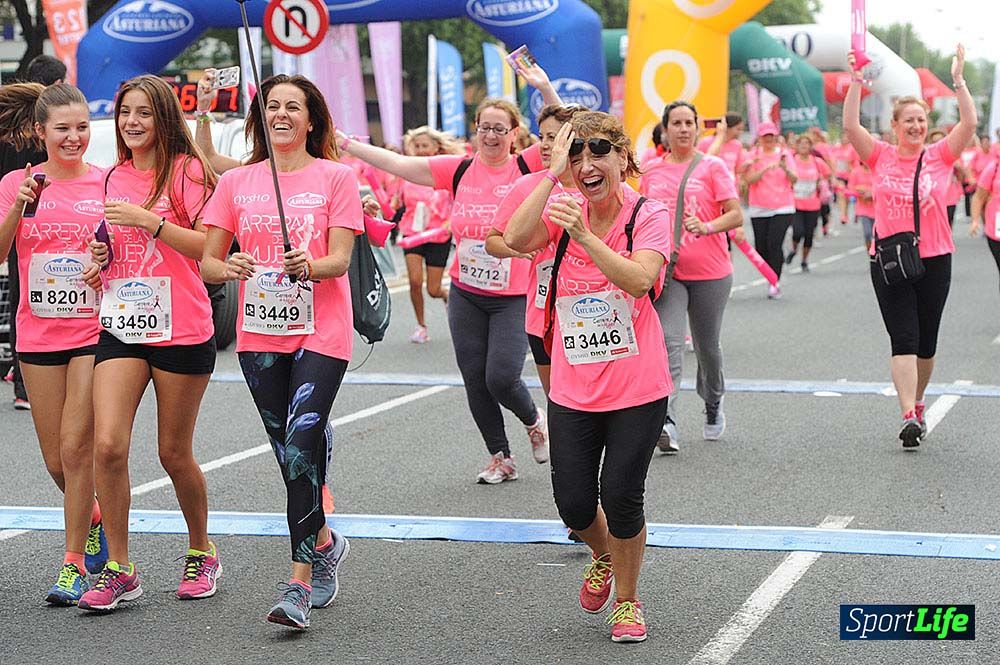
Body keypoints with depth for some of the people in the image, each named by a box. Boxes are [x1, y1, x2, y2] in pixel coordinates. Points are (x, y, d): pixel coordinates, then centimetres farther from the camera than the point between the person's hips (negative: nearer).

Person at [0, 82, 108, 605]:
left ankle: (74, 564, 1)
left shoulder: (108, 183, 0)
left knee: (76, 447, -10)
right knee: (56, 460, 8)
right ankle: (93, 522, 37)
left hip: (95, 331, -2)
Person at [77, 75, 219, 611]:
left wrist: (147, 221, -19)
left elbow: (211, 248, -12)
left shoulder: (187, 170, -4)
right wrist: (102, 257, 5)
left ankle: (201, 552, 28)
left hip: (181, 330, -4)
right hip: (120, 326, 5)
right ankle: (118, 570, 0)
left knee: (174, 453, 6)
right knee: (107, 446, -10)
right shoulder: (114, 178, 14)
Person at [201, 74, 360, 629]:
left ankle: (300, 582, -13)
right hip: (259, 334, 4)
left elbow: (340, 260, -7)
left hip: (320, 333, -4)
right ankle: (325, 543, 33)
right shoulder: (236, 182, 8)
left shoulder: (336, 177, 0)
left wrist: (310, 265, -29)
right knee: (290, 452, 9)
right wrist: (228, 268, -17)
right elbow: (207, 262, 6)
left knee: (301, 444, -16)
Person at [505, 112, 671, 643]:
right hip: (573, 390, 3)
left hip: (637, 389, -3)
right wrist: (553, 174, -18)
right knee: (574, 504, 3)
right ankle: (602, 556, 39)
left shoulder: (649, 216, -8)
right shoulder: (564, 214, 2)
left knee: (620, 499, -4)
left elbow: (638, 280, -25)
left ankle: (626, 599, 21)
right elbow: (516, 240, -18)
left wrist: (585, 236, -32)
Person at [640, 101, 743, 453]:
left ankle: (713, 405, 38)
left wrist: (706, 227, -24)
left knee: (707, 346, 12)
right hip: (666, 272, 1)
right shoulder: (651, 172, 9)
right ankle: (666, 421, -23)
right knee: (668, 341, -16)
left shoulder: (713, 167, -1)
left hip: (710, 273, -1)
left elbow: (736, 215, -6)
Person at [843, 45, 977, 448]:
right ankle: (908, 416, -14)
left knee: (926, 341, 12)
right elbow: (851, 125, -8)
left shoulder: (940, 157, 3)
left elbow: (969, 123, -9)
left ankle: (917, 403, 31)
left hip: (934, 260, 1)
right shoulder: (881, 158, 2)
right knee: (903, 339, -8)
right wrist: (856, 81, -15)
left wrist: (958, 80, -16)